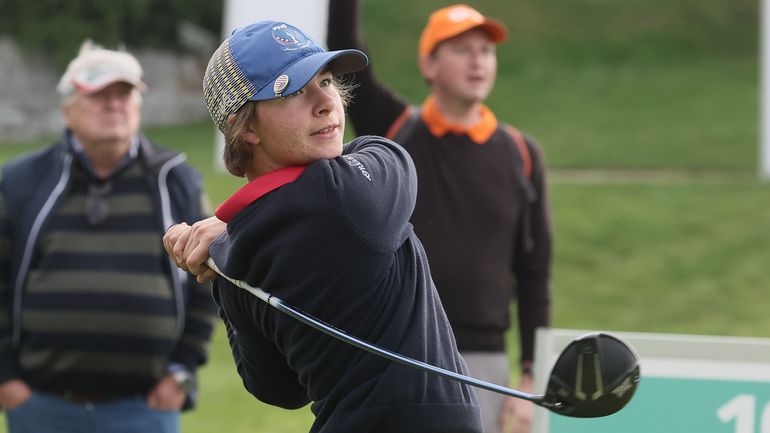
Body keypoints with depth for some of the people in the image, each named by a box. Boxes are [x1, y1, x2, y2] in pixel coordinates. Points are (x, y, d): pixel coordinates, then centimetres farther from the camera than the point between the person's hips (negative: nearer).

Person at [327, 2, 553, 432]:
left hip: (482, 365, 1)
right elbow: (344, 53, -9)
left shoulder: (521, 155, 5)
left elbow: (534, 276, 6)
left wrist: (531, 380, 1)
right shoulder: (394, 131, 3)